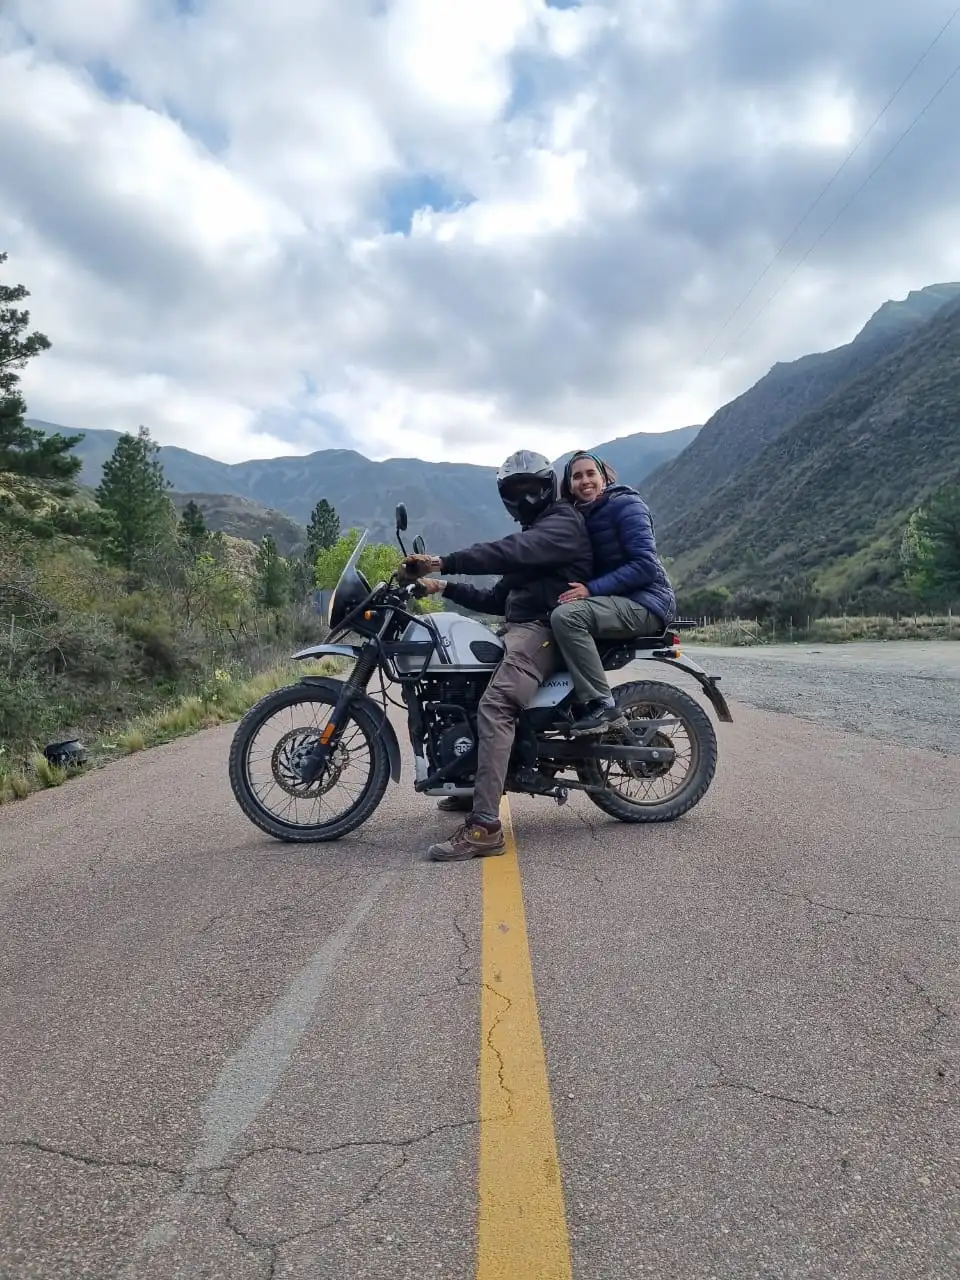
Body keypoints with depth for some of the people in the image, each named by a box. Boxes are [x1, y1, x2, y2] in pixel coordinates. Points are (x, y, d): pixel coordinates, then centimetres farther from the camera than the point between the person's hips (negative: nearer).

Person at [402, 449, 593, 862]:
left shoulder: (563, 521, -2)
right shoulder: (531, 535, 30)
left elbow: (510, 551, -23)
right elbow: (499, 599, 27)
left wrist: (444, 562, -28)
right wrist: (445, 586, 18)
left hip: (542, 630, -11)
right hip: (519, 628, 11)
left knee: (494, 707, -28)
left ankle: (484, 827, -34)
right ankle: (471, 787, 23)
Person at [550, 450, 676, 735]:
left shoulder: (625, 504, -7)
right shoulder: (580, 516, 17)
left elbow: (645, 565, -18)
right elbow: (578, 569, 15)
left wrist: (592, 588, -22)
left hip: (645, 603, -9)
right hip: (615, 602, 9)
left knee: (565, 616, -29)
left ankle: (603, 706, -24)